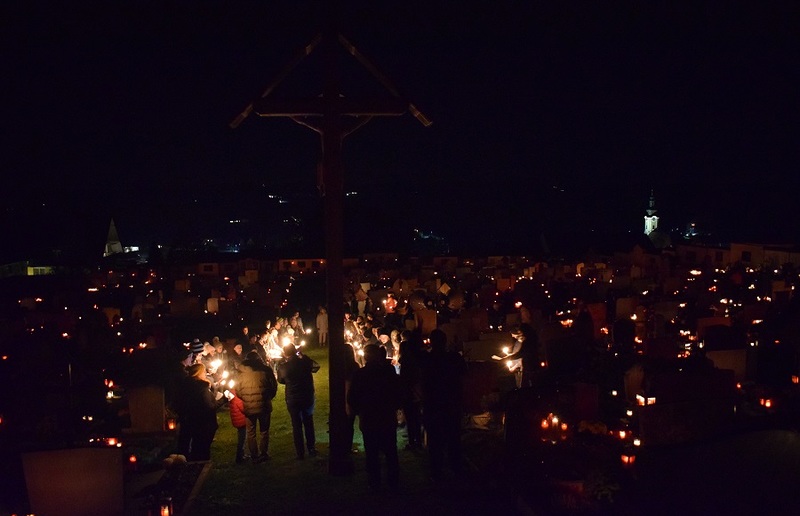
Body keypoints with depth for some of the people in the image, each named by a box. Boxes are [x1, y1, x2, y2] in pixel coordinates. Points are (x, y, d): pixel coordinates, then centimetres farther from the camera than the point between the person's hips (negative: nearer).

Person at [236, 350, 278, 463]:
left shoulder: (241, 373, -3)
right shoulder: (266, 370, -4)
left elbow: (237, 391, 1)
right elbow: (274, 386, 0)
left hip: (248, 407, 0)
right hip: (264, 406, 0)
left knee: (251, 433, 11)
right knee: (264, 432, 15)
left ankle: (254, 456, 14)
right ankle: (263, 454, 17)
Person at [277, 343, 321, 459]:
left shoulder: (283, 367, -16)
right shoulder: (305, 361, -12)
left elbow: (281, 380, 4)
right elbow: (316, 367, 10)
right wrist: (303, 356, 12)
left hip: (293, 400, -2)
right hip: (308, 398, 2)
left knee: (297, 426, 10)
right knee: (309, 424, 18)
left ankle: (300, 453, 13)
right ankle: (311, 449, 26)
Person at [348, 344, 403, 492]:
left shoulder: (359, 375, -10)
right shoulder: (389, 372, -7)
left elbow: (352, 399, -5)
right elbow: (399, 395, 0)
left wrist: (358, 411, 13)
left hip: (368, 420, -2)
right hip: (388, 419, 2)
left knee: (372, 454, 7)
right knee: (391, 452, 13)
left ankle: (374, 483, 12)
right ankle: (393, 481, 20)